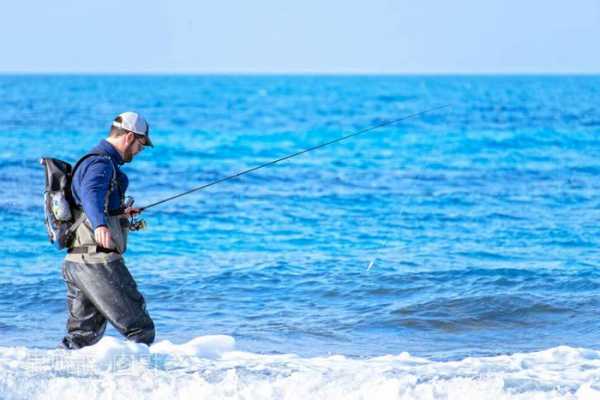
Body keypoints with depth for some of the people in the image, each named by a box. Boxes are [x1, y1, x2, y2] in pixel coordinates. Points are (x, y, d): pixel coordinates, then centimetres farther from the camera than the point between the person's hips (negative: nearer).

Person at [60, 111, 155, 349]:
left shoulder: (92, 160, 19)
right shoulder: (102, 163, -13)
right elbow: (91, 195, -34)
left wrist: (120, 213, 39)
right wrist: (100, 226, -53)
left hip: (76, 261, 10)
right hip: (98, 261, -10)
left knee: (83, 335, 13)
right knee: (140, 329, -5)